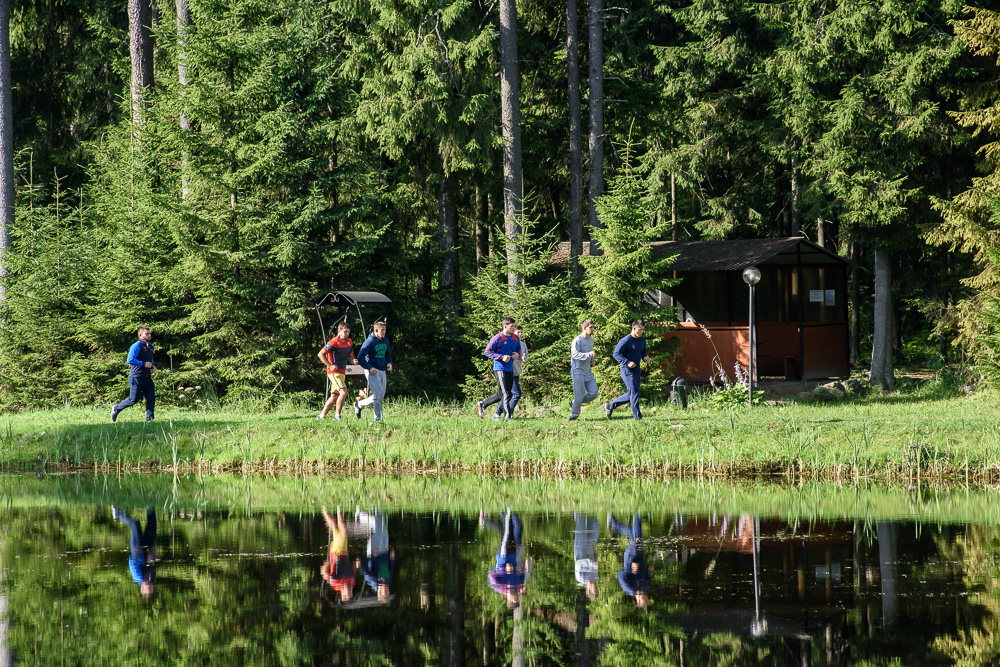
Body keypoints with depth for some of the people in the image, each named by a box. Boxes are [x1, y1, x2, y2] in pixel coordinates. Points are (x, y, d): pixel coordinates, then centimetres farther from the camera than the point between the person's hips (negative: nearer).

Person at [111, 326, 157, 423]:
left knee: (151, 398, -4)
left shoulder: (150, 346, 18)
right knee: (134, 399, -4)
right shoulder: (136, 346, -10)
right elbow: (130, 360, -20)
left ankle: (149, 419, -1)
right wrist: (144, 364, -19)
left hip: (147, 378, 7)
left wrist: (153, 366, 13)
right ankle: (116, 409, 16)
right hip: (137, 377, -7)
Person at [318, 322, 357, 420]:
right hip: (334, 372, -8)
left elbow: (350, 356, 19)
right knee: (343, 392, -21)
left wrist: (353, 360, -5)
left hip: (342, 373, 8)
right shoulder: (333, 342, -13)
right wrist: (330, 365, -16)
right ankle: (337, 415, -11)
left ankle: (322, 415, 21)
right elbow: (321, 354, -14)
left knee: (334, 396, 11)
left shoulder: (349, 342, 10)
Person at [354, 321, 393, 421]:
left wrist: (389, 363, 6)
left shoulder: (385, 341, 11)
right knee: (378, 395, -13)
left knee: (381, 397, 8)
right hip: (372, 371, -8)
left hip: (382, 371, 8)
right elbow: (360, 357, -14)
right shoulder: (369, 341, -12)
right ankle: (377, 419, -2)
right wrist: (369, 368, -21)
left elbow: (388, 354, 27)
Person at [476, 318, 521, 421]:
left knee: (502, 394, 13)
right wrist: (501, 357, -19)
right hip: (500, 369, -7)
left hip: (510, 369, 8)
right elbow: (487, 351, -10)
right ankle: (507, 417, -11)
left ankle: (482, 405, 29)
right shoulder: (497, 338, -11)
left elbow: (519, 349, 25)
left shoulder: (516, 338, 10)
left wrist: (518, 355, -1)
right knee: (506, 394, -12)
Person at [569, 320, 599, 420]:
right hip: (577, 371, -7)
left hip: (588, 372, 7)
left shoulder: (591, 340, 14)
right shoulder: (577, 340, -12)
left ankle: (574, 403, 16)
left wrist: (593, 360, 10)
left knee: (594, 393, -4)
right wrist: (589, 355, -32)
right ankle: (574, 415, 12)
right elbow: (575, 354, -24)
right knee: (579, 396, -7)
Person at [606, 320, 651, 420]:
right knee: (634, 393, -10)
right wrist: (627, 362, -28)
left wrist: (645, 357, 2)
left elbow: (644, 351, 26)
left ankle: (610, 406, 26)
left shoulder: (642, 340, 10)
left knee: (630, 395, 13)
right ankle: (638, 417, -5)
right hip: (627, 371, -8)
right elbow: (616, 354, -15)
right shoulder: (625, 341, -14)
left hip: (636, 370, 8)